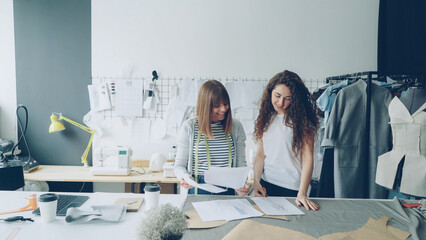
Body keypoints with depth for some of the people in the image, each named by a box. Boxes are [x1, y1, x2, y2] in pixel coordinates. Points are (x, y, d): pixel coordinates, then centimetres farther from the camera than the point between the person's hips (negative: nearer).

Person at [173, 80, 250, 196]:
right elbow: (179, 165, 7)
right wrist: (185, 177, -15)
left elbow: (241, 164, 12)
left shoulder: (236, 126, 8)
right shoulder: (189, 126, 2)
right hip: (198, 190, -1)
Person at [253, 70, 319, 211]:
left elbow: (308, 158, -12)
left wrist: (302, 193, -19)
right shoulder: (266, 118, 6)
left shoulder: (302, 119, -7)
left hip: (292, 188, -4)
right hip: (266, 184, 4)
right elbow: (260, 154, 7)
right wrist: (256, 182, -4)